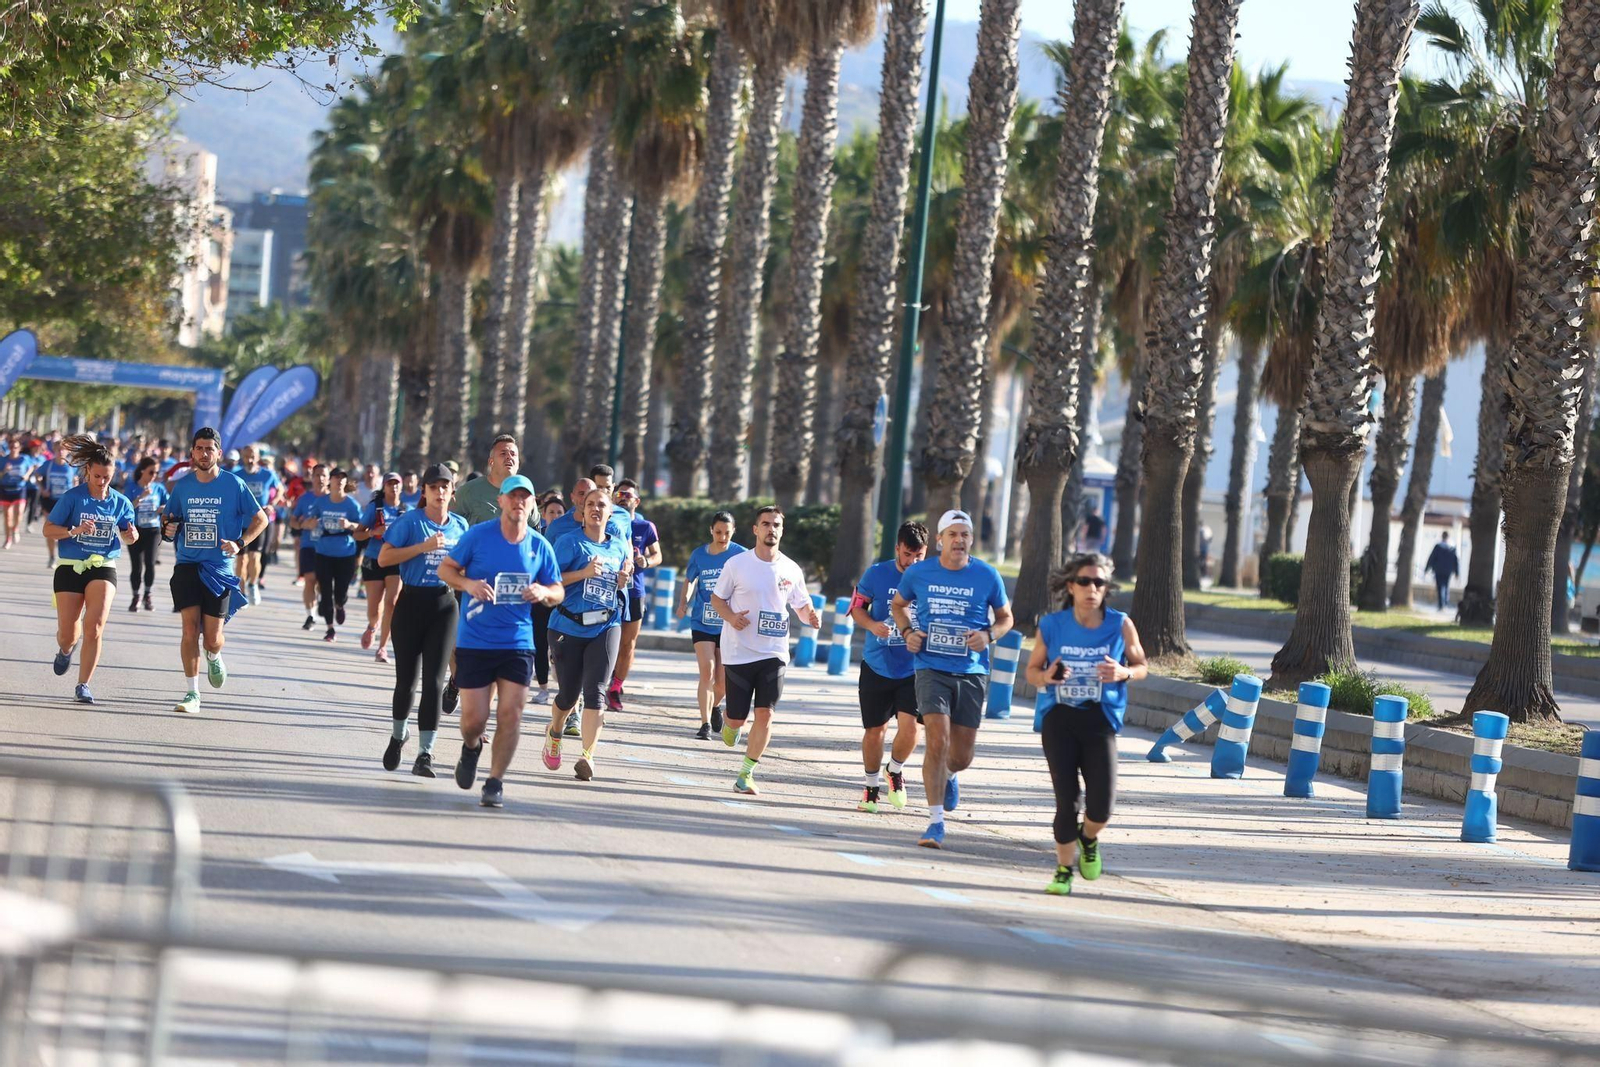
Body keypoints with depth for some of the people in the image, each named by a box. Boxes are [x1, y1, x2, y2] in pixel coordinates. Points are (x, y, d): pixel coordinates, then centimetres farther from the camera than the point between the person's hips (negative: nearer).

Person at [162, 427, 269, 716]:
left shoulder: (233, 484, -3)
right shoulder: (183, 485, 5)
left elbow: (260, 519, 4)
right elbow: (170, 519, 19)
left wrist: (239, 543, -10)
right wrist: (167, 530, -5)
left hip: (219, 569, -2)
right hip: (187, 565, 2)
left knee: (212, 638, -2)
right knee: (190, 629, -11)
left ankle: (214, 657, 36)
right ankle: (192, 694, -5)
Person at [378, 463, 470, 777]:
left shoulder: (460, 526, 9)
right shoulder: (410, 521, -3)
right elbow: (384, 558, -11)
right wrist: (424, 547, -18)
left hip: (444, 605, 2)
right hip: (411, 602, -2)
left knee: (434, 681, -8)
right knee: (406, 678, 7)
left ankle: (425, 754, -8)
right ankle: (398, 735, 34)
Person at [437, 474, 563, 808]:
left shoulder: (539, 546, 3)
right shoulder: (478, 535, -4)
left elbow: (558, 591, 12)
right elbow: (445, 568, 3)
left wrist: (543, 592, -12)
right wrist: (468, 584, -17)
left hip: (518, 643, 1)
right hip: (474, 640, -1)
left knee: (510, 714, -8)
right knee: (473, 719, 0)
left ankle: (495, 782, 5)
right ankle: (471, 748, 36)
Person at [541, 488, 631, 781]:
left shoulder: (620, 547, 11)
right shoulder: (569, 542, -3)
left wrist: (623, 581, 1)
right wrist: (584, 572, -19)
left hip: (606, 628, 2)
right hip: (568, 626, -2)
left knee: (594, 692, -12)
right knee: (568, 694, 6)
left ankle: (587, 756, -13)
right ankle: (554, 733, 39)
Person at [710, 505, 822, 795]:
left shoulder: (791, 570, 4)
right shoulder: (737, 564, -3)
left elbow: (802, 606, 14)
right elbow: (717, 598, 5)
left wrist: (810, 616, -9)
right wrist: (731, 617, -16)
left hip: (774, 653, 1)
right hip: (739, 651, -1)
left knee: (765, 713, -10)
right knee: (738, 717, 1)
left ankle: (746, 774, 0)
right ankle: (730, 724, 40)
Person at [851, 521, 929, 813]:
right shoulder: (877, 574, -3)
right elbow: (856, 607, 7)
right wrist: (873, 625, -14)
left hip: (914, 669, -1)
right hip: (877, 666, 1)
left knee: (909, 725, -16)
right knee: (874, 730, 8)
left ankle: (895, 770, 14)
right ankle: (872, 786, 29)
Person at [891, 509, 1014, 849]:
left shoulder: (987, 576, -1)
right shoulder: (918, 573, 1)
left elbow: (1005, 617, 12)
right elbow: (899, 604, 20)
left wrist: (988, 636, -9)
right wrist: (907, 632, 1)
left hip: (972, 672, 1)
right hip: (931, 668, -1)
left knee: (961, 756, 8)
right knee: (937, 741, -18)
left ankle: (948, 776, 47)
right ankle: (936, 822, -13)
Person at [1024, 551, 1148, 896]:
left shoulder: (1120, 625, -2)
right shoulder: (1052, 626, -1)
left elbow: (1141, 666, 10)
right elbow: (1032, 671, 9)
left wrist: (1123, 673, -12)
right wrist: (1046, 677, -15)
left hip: (1100, 719, 0)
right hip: (1058, 718, 0)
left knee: (1101, 805, -10)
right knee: (1066, 799, -1)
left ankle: (1088, 838, 26)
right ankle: (1063, 870, 18)